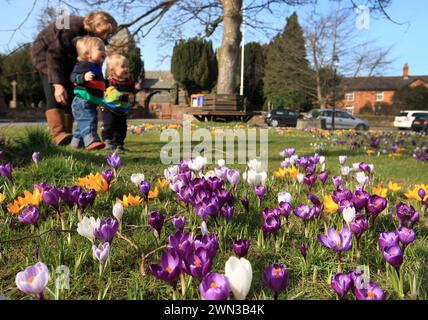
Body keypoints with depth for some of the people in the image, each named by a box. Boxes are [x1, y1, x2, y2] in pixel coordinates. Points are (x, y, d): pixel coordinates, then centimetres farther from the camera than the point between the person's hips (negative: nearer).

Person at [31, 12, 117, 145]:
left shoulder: (97, 39, -12)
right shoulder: (72, 28, -34)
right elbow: (54, 55, -37)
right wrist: (57, 84, -46)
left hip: (67, 58, 7)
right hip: (45, 51, -7)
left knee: (70, 95, -6)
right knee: (55, 95, -23)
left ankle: (67, 133, -7)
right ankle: (59, 133, -34)